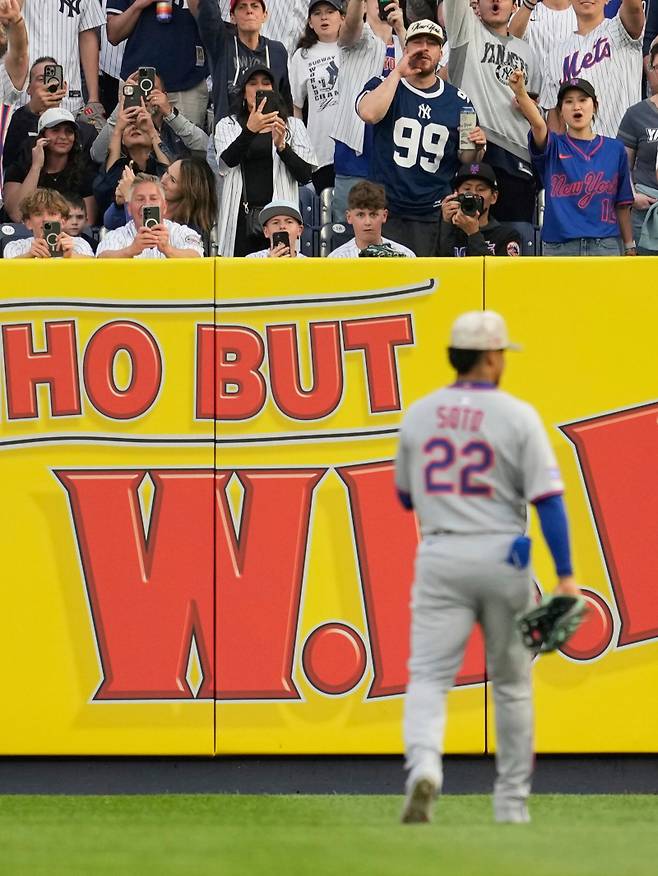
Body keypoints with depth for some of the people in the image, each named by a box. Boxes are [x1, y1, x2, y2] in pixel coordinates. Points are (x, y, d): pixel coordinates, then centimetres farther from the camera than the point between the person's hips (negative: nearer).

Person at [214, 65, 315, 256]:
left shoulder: (293, 126, 14)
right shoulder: (228, 125, 14)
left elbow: (305, 175, 4)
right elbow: (226, 162, -7)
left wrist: (282, 146, -13)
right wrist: (250, 131, -23)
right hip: (241, 217, 0)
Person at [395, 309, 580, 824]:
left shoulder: (418, 415, 4)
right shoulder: (517, 416, -6)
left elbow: (405, 496, 17)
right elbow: (547, 498, -12)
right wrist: (565, 575, -11)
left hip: (440, 558, 1)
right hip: (502, 557, -1)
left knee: (429, 676, -3)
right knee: (512, 683, 13)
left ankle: (424, 766, -31)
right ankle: (512, 804, 19)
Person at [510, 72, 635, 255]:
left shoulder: (614, 149, 10)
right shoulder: (554, 147, 6)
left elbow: (622, 204, 12)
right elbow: (538, 124, -17)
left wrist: (629, 247, 11)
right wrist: (520, 93, -36)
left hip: (605, 246, 1)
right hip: (559, 247, -1)